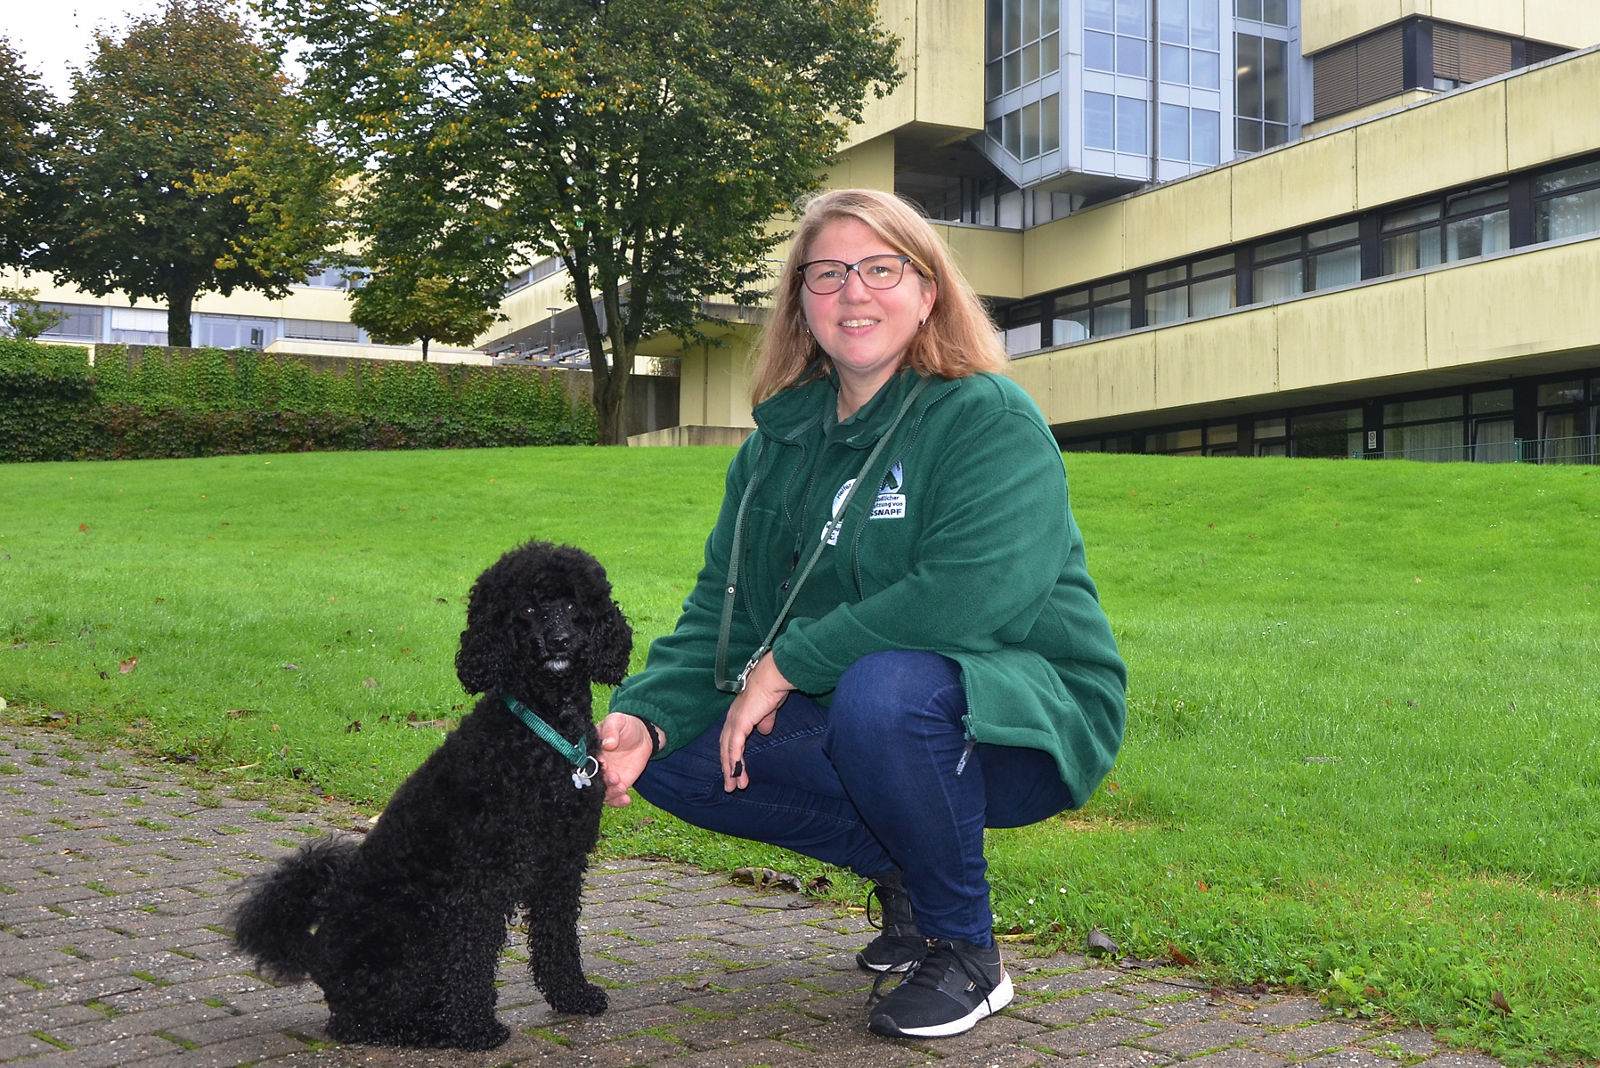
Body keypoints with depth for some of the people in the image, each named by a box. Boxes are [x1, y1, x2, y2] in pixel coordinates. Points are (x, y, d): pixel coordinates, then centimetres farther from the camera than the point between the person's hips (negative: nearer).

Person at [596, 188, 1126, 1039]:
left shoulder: (990, 419, -13)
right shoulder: (779, 438, 8)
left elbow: (968, 593, -28)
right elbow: (723, 605, 4)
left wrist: (787, 664, -22)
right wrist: (647, 713, -15)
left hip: (1018, 715, -7)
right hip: (843, 716, 7)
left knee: (884, 691, -38)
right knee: (673, 754, -9)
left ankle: (966, 953, -12)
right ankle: (901, 869, 8)